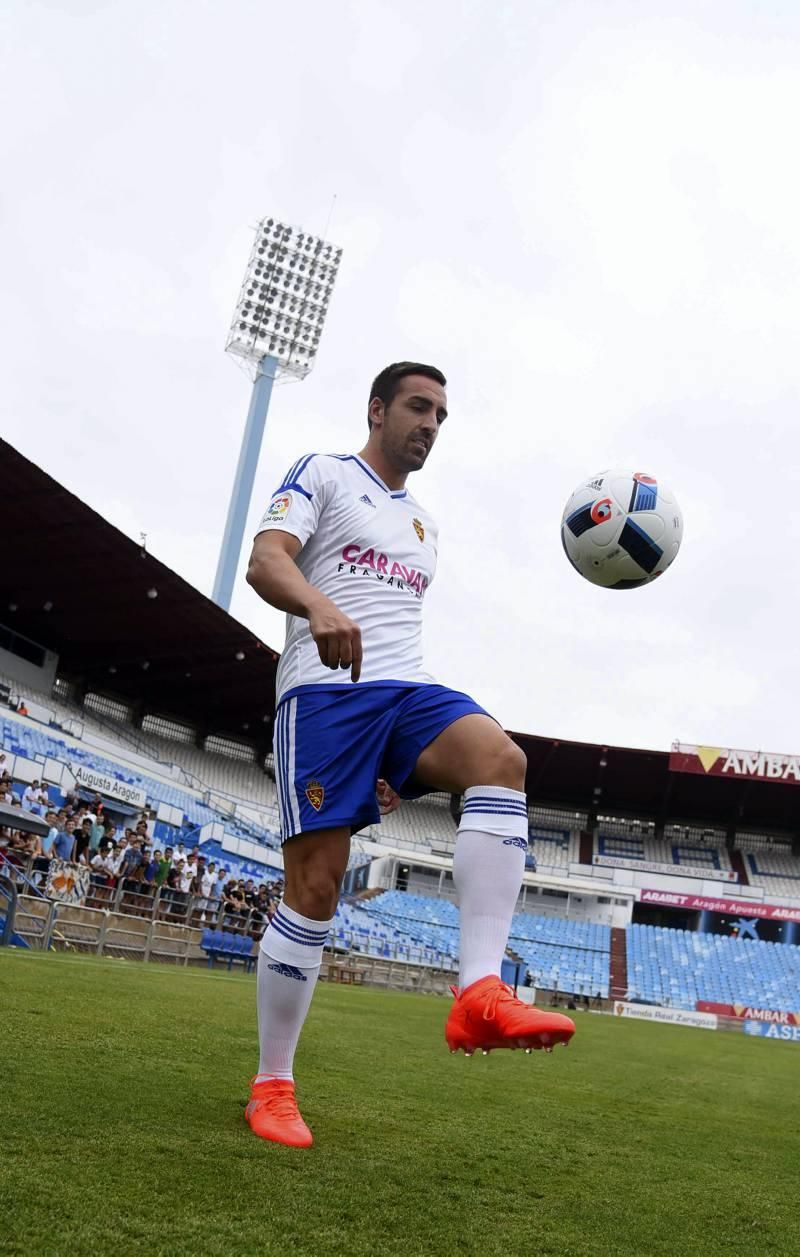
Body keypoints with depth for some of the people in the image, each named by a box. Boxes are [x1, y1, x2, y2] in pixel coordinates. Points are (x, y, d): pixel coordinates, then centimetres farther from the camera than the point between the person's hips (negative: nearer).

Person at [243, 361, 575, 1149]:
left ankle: (479, 992, -34)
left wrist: (401, 754, 24)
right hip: (325, 689, -5)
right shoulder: (323, 474, 8)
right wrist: (320, 606, -32)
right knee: (315, 888, -8)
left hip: (405, 691, 6)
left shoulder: (422, 521, 27)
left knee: (501, 759, -27)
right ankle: (272, 1085, 10)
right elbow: (265, 561, -8)